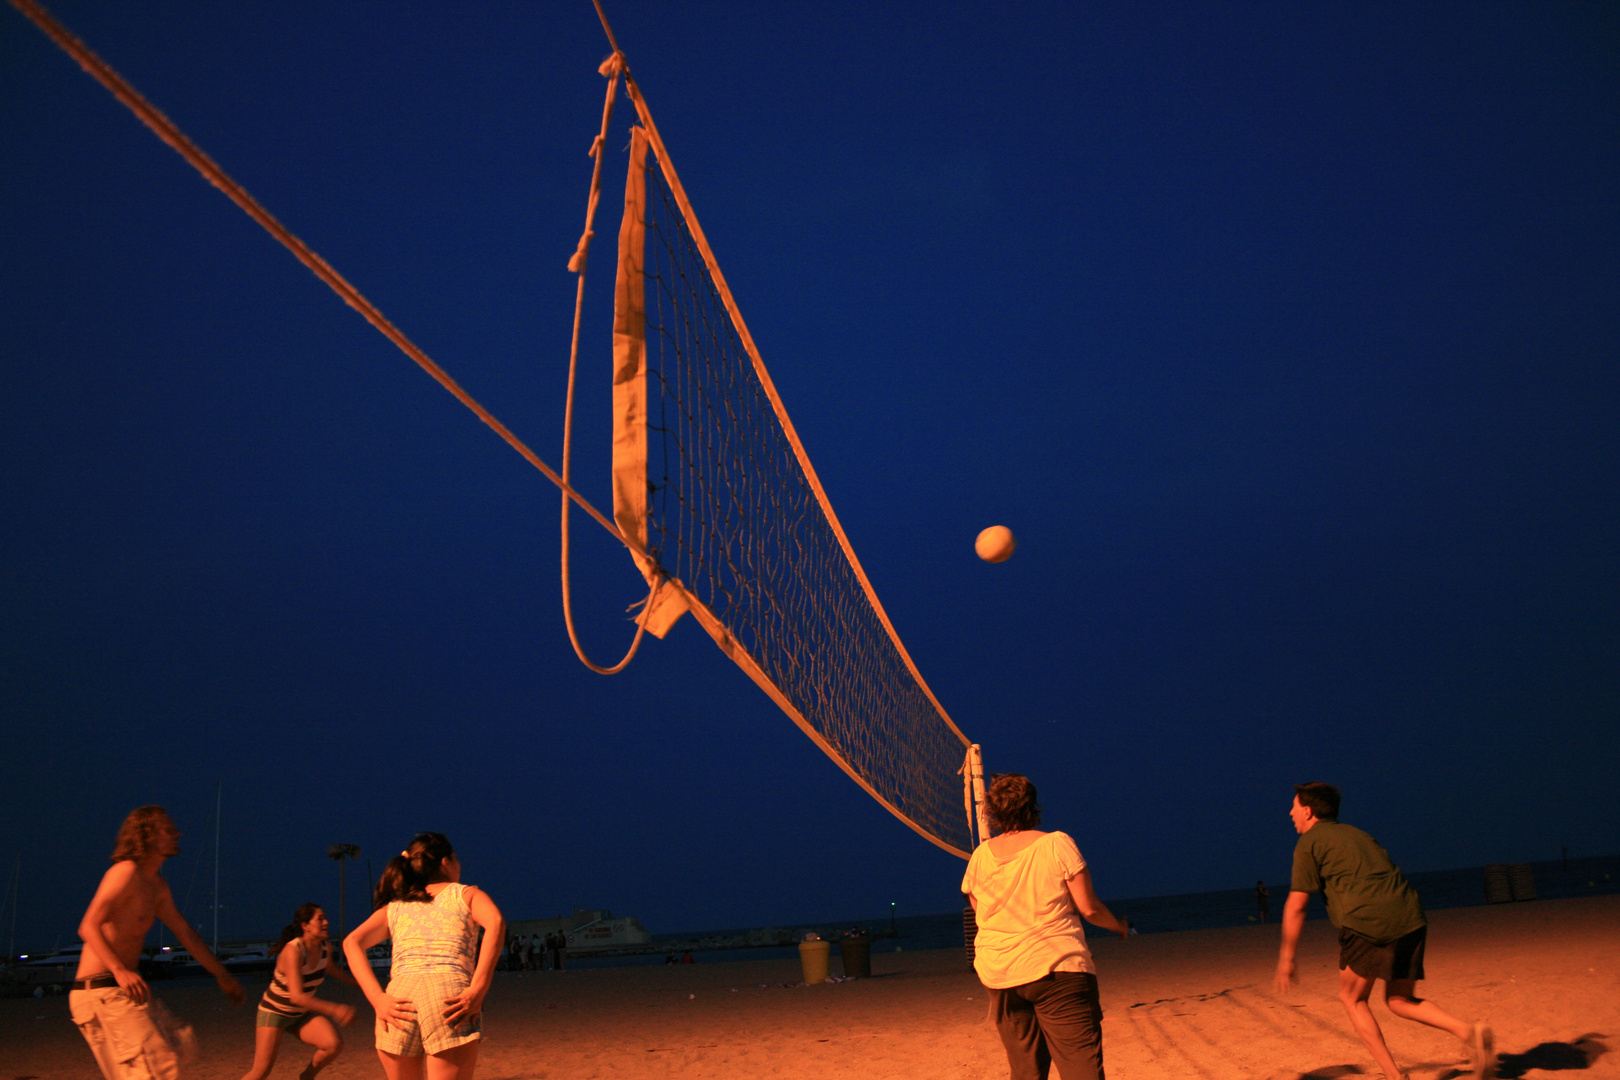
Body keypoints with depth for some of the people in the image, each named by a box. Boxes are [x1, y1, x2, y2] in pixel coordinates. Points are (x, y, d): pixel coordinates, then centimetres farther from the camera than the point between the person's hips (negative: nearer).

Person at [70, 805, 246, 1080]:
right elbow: (89, 927, -25)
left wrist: (221, 974, 27)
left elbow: (184, 931, 24)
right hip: (101, 992, -10)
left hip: (125, 988, 10)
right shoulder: (126, 872, -14)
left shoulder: (156, 884, 16)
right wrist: (120, 971, -38)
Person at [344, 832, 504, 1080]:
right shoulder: (467, 894, 18)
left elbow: (352, 943, 9)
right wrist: (477, 991, -10)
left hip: (400, 997, 3)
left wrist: (377, 998, 0)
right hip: (448, 995, -3)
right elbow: (495, 922, -4)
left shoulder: (393, 907, 27)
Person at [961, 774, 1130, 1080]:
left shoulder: (979, 856, 5)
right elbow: (1088, 908, -4)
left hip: (997, 976, 4)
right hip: (1056, 968, -4)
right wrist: (1118, 926, 15)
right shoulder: (1057, 844, -5)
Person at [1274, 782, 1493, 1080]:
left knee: (1352, 998, 11)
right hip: (1412, 919, 7)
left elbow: (1296, 907, 1)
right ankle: (1468, 1031, -5)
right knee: (1399, 1000, 17)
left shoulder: (1309, 842, 6)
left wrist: (1286, 958, 7)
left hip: (1368, 922, -7)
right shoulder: (1354, 833, 28)